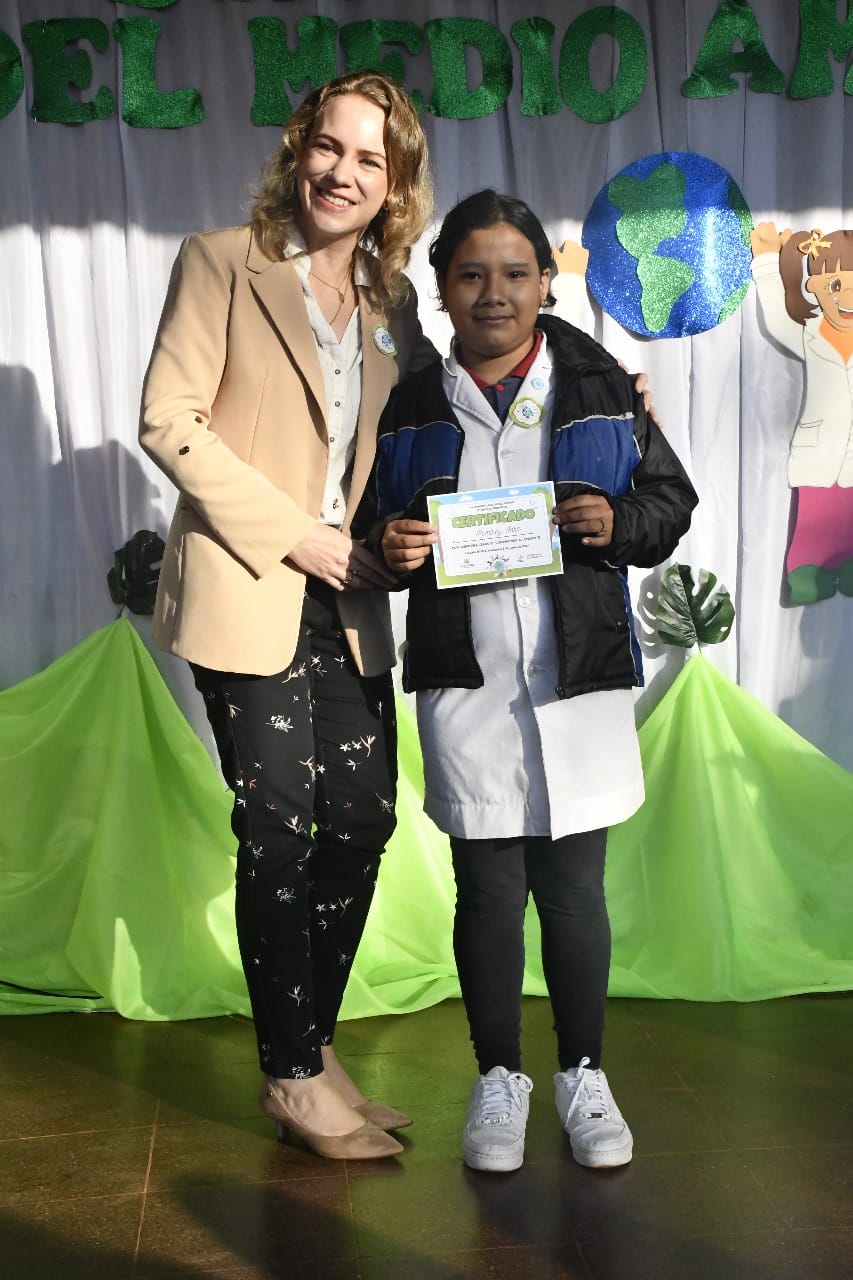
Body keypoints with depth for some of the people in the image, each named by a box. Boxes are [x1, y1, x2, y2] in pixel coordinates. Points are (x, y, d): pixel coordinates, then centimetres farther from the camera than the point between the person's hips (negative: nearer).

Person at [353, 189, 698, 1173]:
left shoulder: (599, 386, 4)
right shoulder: (414, 403, 7)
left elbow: (670, 497, 8)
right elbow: (373, 522, 14)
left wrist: (619, 523, -13)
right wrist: (389, 547, -9)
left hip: (578, 677, 0)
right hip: (464, 682, 1)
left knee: (573, 884, 6)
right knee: (487, 887, 5)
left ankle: (584, 1074, 24)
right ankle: (498, 1079, 23)